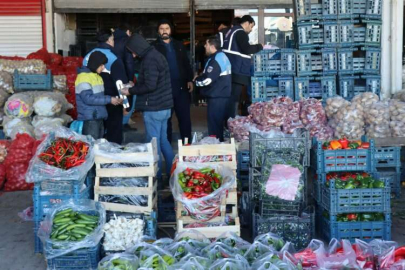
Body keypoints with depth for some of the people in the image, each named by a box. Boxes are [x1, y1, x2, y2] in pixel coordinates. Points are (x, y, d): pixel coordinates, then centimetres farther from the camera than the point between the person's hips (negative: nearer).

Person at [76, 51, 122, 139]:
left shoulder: (97, 76, 15)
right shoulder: (83, 77, -12)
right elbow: (88, 98, -21)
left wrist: (114, 99, 3)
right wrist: (109, 100, -18)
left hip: (99, 118, 9)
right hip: (89, 120, -9)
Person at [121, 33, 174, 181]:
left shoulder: (149, 60, -17)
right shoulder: (157, 55, 14)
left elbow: (150, 85, -23)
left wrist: (131, 91, -11)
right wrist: (135, 86, 13)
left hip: (153, 108, -9)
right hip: (164, 107, 9)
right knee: (163, 140, 16)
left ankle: (156, 178, 6)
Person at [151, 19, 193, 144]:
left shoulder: (178, 45, 14)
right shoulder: (154, 47, 3)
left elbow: (186, 64, 14)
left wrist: (190, 80, 3)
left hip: (181, 86, 3)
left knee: (185, 117, 3)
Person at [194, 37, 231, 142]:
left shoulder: (215, 60, -19)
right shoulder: (221, 56, 14)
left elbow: (207, 80, -23)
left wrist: (196, 80, -5)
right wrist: (200, 77, 9)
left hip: (216, 97, -10)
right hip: (222, 95, 10)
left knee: (214, 124, -3)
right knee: (219, 123, 17)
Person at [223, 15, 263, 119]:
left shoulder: (232, 31, 22)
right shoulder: (240, 32, -9)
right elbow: (246, 49, -20)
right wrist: (259, 47, -6)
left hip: (232, 70, 10)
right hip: (237, 71, -10)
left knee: (231, 97, 12)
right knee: (234, 97, -10)